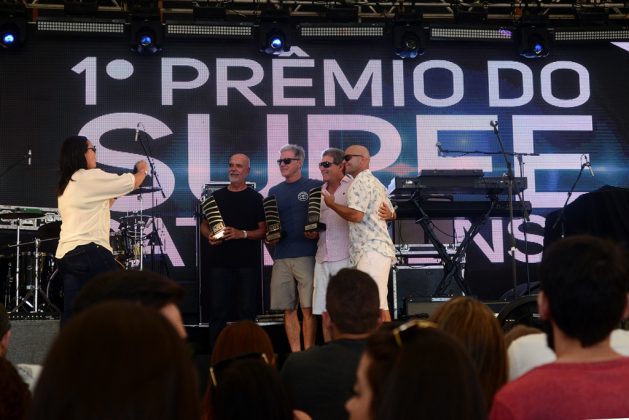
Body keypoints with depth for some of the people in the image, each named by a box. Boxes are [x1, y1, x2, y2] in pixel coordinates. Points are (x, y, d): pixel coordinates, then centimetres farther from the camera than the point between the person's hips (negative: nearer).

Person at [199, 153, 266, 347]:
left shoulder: (255, 198, 4)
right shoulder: (216, 196, 13)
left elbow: (263, 230, 0)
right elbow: (204, 224, 17)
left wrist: (242, 234, -17)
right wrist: (209, 235, -5)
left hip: (247, 263, -2)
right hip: (220, 261, 2)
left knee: (247, 311, 0)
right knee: (217, 310, 1)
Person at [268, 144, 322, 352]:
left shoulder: (314, 187, 1)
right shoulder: (274, 191, 15)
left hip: (306, 255, -4)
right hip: (281, 258, 4)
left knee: (308, 308, -4)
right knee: (288, 309, 5)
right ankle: (295, 354, 12)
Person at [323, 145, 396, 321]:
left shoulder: (360, 181, -7)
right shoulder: (375, 182, 27)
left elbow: (355, 215, -19)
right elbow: (392, 214, 37)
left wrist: (332, 204, -5)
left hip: (371, 251, -11)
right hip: (377, 249, 11)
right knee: (379, 305, 9)